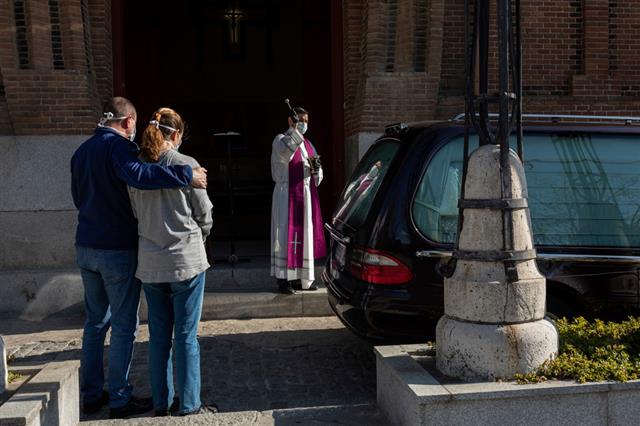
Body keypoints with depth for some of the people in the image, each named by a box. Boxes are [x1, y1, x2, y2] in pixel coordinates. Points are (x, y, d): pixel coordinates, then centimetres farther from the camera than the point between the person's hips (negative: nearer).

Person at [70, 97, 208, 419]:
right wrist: (187, 175, -33)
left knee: (95, 322, 16)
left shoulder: (81, 151, 12)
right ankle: (119, 400, 10)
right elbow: (137, 175, -35)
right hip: (118, 249, -8)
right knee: (124, 326, 3)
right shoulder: (118, 145, -14)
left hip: (86, 248, 8)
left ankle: (91, 395, 23)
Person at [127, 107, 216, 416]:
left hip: (150, 263, 4)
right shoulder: (186, 165, -10)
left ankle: (161, 403, 22)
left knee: (158, 335, 13)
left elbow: (136, 214, 9)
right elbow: (204, 215, -2)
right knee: (186, 336, 4)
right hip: (186, 261, -4)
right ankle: (188, 405, 12)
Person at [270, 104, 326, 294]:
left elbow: (318, 178, 16)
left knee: (305, 234, 9)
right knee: (286, 235, -6)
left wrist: (316, 169, -6)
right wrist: (295, 130, -34)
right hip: (287, 194, -7)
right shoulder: (280, 140, -3)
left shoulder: (308, 144, 16)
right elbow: (285, 152, -29)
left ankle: (303, 277, 17)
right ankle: (284, 278, -1)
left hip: (306, 195, 7)